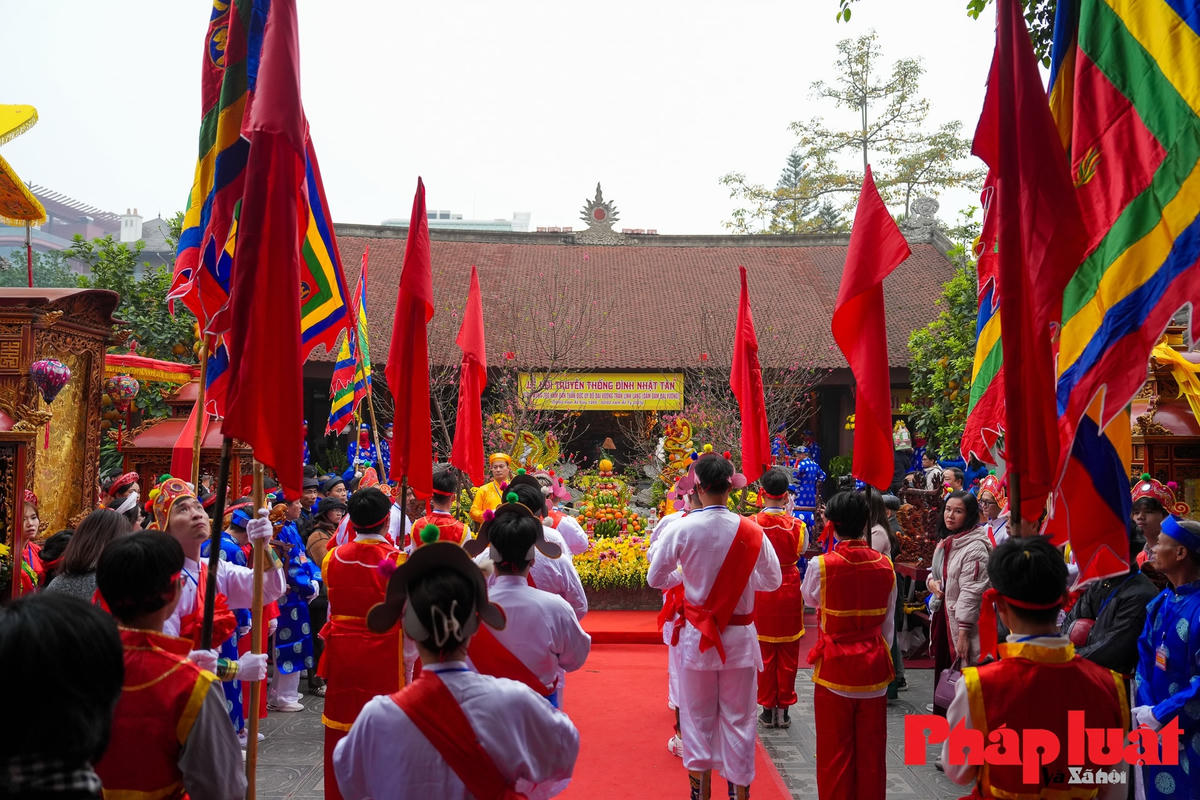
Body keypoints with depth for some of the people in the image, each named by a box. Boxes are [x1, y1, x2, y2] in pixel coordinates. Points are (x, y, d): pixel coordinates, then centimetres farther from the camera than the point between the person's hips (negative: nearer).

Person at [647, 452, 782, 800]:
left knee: (697, 715, 16)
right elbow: (772, 580, 2)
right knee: (738, 717, 14)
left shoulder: (681, 528, -13)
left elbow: (655, 578, -4)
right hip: (739, 635, 0)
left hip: (696, 634, 0)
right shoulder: (750, 530, -10)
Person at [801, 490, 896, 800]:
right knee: (871, 750, 15)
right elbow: (888, 623, 5)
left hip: (834, 667, -3)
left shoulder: (822, 565, -15)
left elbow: (808, 598, 7)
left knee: (835, 750, 9)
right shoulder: (886, 566, -5)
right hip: (874, 667, 3)